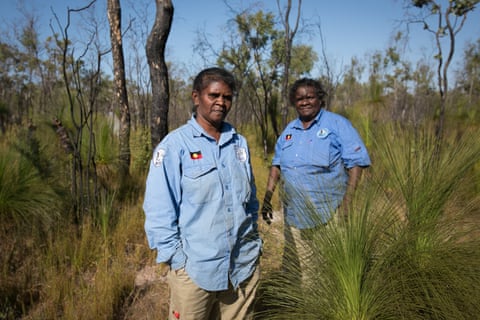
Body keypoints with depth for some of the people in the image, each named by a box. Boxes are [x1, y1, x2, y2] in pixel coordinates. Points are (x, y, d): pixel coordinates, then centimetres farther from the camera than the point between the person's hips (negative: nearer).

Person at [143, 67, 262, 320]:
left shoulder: (239, 143, 7)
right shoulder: (174, 145, -9)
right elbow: (158, 210, -10)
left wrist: (254, 240, 12)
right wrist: (175, 258, -11)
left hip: (244, 265, 5)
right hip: (194, 268, -4)